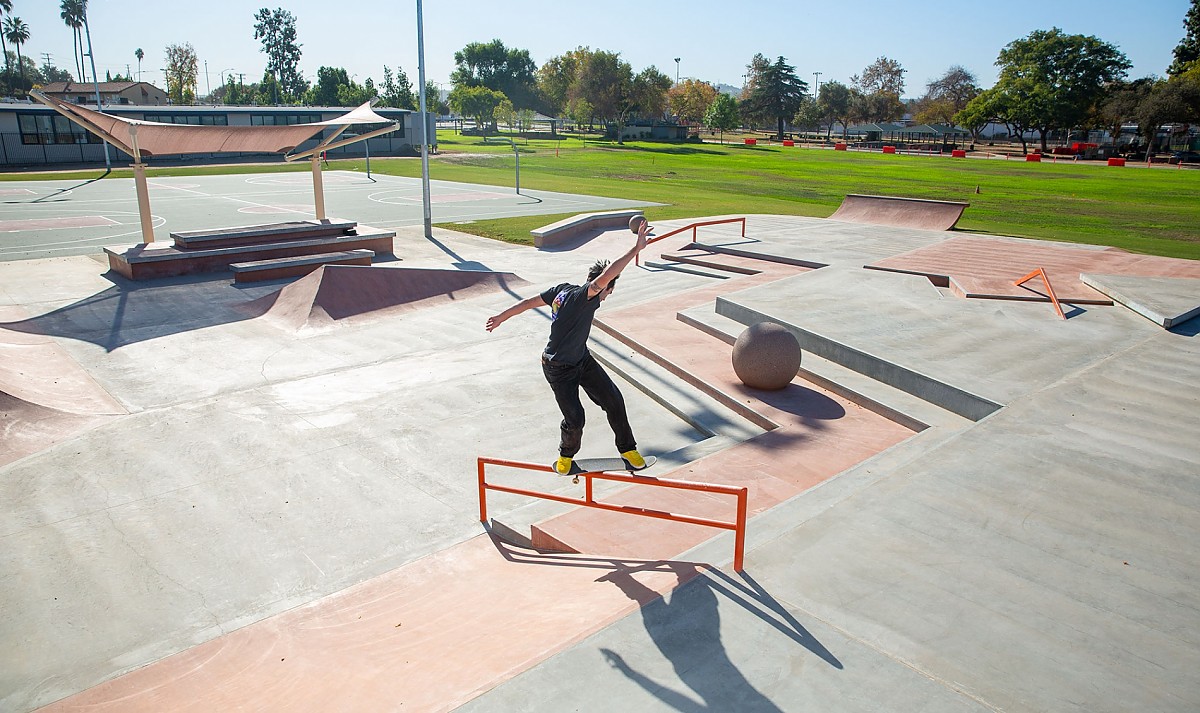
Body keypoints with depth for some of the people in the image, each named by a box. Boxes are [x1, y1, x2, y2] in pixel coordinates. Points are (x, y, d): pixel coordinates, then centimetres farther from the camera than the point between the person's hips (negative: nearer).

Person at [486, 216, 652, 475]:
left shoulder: (564, 289, -4)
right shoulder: (583, 297, -29)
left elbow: (530, 301, 2)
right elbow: (604, 277, -47)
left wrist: (502, 317, 12)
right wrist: (635, 249, -47)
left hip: (582, 359, 9)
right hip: (558, 369, -9)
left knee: (614, 400, 3)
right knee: (574, 419, -7)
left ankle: (628, 449, 18)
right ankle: (566, 455, 25)